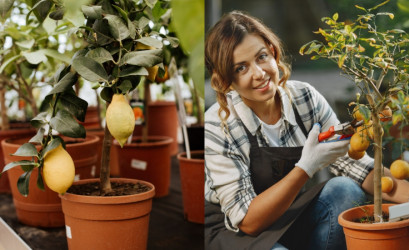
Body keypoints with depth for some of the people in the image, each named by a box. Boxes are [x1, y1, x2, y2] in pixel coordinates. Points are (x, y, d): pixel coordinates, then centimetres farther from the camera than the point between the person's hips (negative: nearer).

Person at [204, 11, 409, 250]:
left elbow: (354, 163, -7)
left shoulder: (304, 98, -9)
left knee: (345, 190, -21)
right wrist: (306, 168, -34)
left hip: (288, 217, 6)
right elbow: (248, 221, -23)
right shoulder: (217, 127, -23)